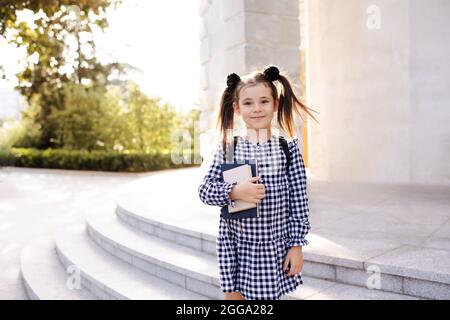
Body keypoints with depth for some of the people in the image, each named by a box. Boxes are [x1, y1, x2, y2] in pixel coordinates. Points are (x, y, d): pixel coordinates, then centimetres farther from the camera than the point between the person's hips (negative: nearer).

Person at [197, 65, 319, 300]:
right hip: (235, 246, 1)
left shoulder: (288, 148, -3)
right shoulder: (227, 148, -2)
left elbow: (299, 201, -1)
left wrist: (296, 245, -2)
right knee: (233, 295, 12)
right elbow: (204, 190, -3)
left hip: (275, 247, 0)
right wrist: (234, 192, -20)